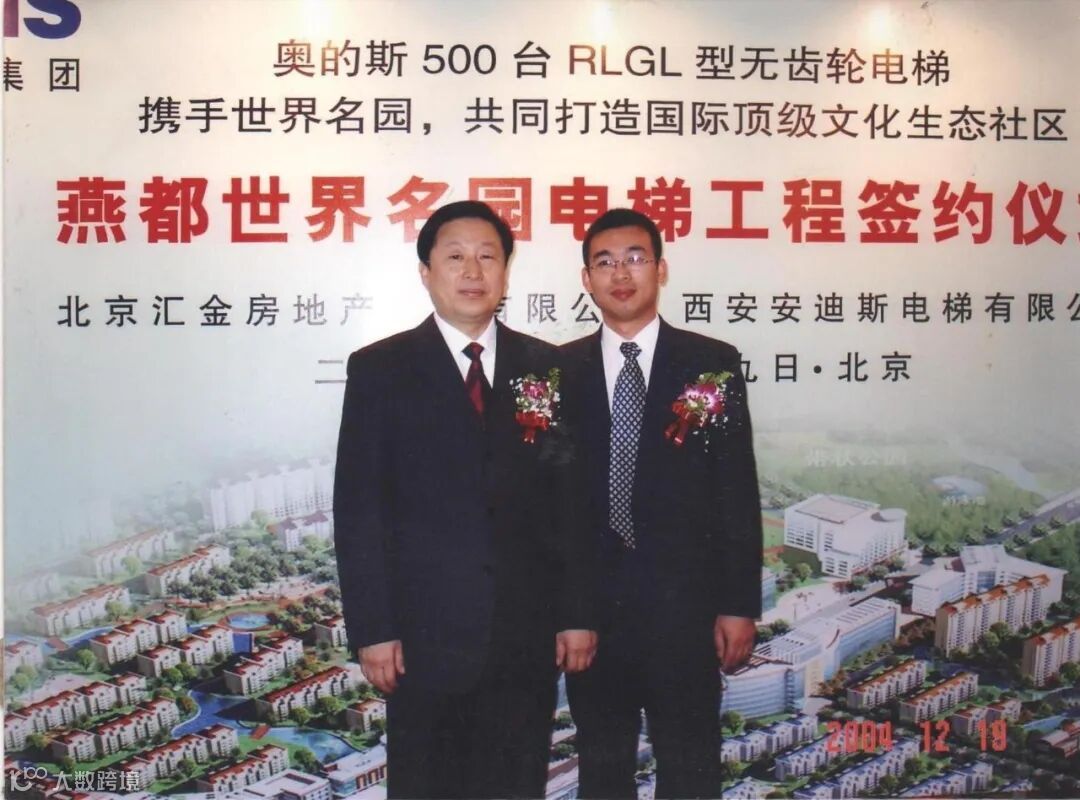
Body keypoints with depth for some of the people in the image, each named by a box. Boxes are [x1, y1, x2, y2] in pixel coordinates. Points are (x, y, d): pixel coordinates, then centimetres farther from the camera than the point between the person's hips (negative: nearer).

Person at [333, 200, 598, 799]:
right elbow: (358, 508, -3)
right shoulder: (378, 368, 0)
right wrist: (372, 628, -8)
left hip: (528, 631, 2)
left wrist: (578, 613, 3)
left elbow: (570, 497, 6)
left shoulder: (546, 367, 7)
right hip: (426, 631, -2)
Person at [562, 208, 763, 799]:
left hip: (684, 604, -1)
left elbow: (737, 493, -1)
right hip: (590, 605, 2)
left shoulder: (714, 364, 0)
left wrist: (740, 605, -4)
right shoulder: (561, 370, 4)